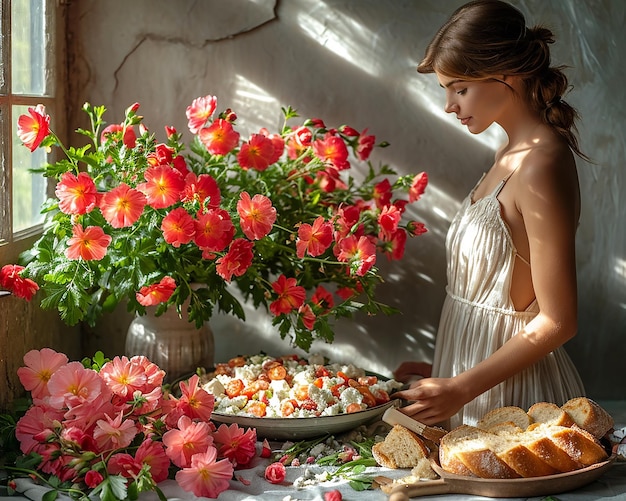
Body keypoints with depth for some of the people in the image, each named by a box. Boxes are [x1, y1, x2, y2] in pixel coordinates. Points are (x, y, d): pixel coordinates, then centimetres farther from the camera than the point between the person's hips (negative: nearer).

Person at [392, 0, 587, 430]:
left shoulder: (540, 165, -20)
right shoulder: (509, 155, 9)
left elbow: (557, 321, -21)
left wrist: (460, 389, -20)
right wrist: (444, 372, 10)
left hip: (512, 395, -8)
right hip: (478, 376, 9)